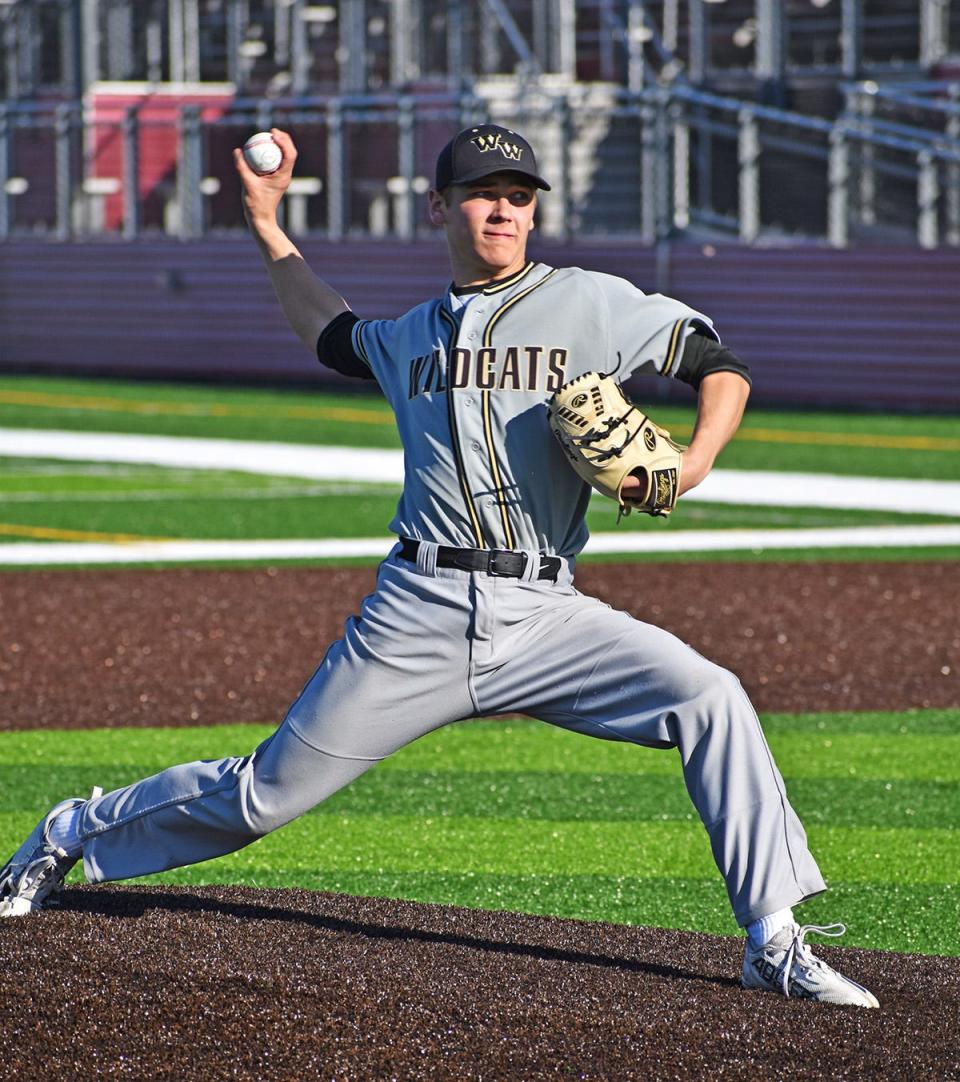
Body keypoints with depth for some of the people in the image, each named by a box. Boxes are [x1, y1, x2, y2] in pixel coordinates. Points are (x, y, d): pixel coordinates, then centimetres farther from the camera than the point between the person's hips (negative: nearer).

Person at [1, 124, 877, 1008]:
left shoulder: (590, 305, 6)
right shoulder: (411, 336, 17)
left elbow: (724, 370, 6)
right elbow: (333, 336, 39)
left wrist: (693, 464, -12)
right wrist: (266, 226, 37)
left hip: (544, 619, -1)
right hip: (419, 615, 1)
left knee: (710, 699, -23)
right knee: (268, 795, 4)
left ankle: (774, 945, -17)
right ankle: (79, 834, 29)